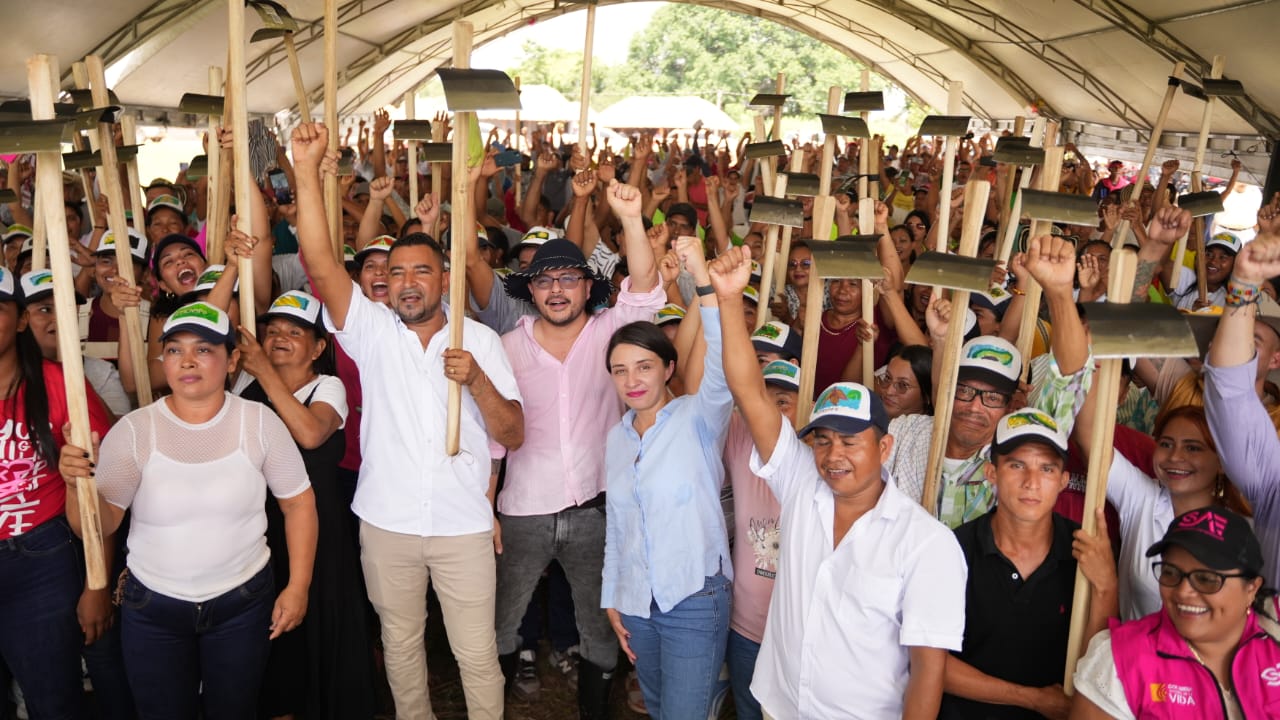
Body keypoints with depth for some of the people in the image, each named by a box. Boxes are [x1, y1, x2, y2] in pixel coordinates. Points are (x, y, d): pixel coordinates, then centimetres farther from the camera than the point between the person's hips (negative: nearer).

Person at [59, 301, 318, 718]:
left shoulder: (259, 422, -10)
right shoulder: (133, 430, -10)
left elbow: (298, 502, -3)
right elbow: (98, 526, -11)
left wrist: (297, 587, -4)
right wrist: (80, 482, -32)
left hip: (242, 603, 0)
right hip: (152, 607, 0)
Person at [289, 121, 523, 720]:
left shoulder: (479, 340, -2)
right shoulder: (371, 330, -1)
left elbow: (513, 435, -4)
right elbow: (321, 263, -16)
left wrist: (477, 380, -21)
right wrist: (307, 171, -25)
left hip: (464, 525, -1)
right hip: (386, 522, 2)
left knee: (477, 654, 7)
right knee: (400, 643, 20)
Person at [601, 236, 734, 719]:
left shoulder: (697, 418, -11)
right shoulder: (617, 437, 7)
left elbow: (723, 366, -32)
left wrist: (702, 277, -40)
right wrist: (611, 599, 13)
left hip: (696, 599, -6)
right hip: (636, 602, 6)